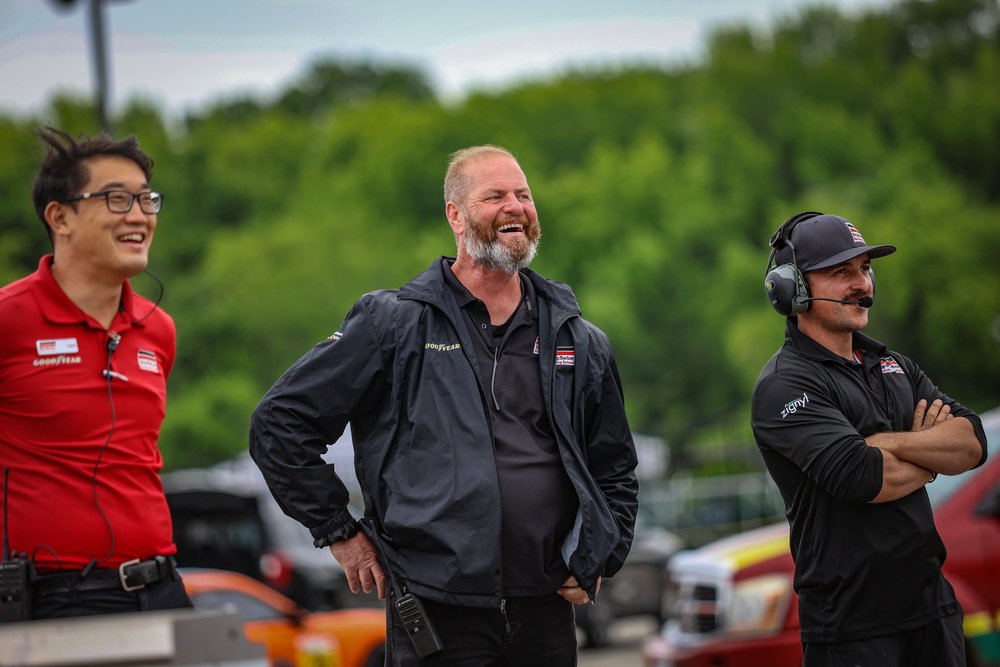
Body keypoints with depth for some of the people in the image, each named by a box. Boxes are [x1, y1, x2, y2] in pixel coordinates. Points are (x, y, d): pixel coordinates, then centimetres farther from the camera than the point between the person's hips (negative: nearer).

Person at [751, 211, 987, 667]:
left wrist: (891, 443, -16)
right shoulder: (784, 385, -10)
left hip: (931, 604, 7)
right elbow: (863, 477, -22)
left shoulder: (895, 368, 15)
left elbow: (973, 443, 1)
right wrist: (931, 451, -3)